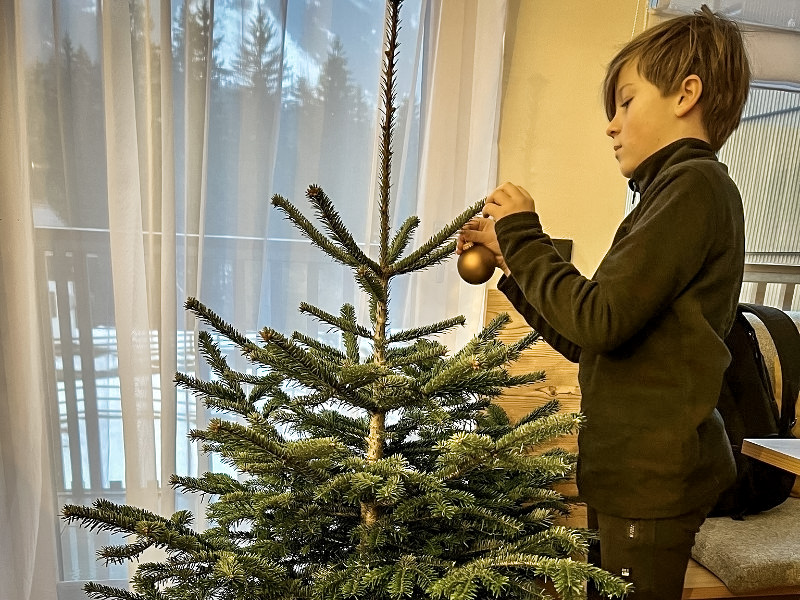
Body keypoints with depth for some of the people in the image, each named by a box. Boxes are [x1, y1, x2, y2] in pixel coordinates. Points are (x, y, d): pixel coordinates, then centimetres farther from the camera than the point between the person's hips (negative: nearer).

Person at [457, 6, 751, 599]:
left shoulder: (694, 184, -13)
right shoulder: (676, 193, 15)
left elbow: (598, 321, -24)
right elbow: (583, 341, 12)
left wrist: (523, 236, -11)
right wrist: (510, 257, 10)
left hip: (652, 477, -9)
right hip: (633, 471, 9)